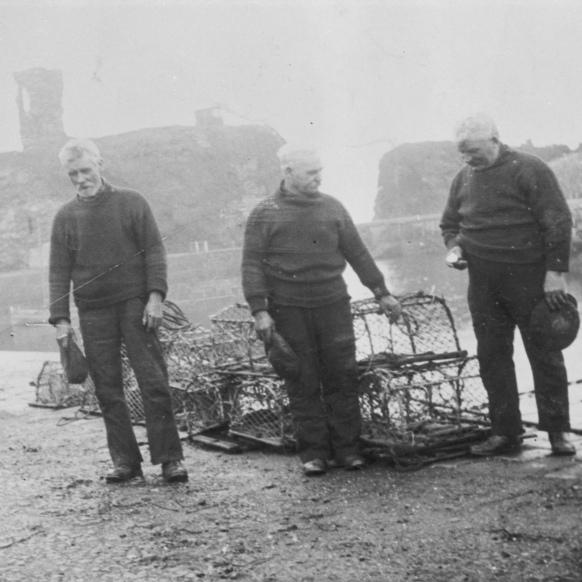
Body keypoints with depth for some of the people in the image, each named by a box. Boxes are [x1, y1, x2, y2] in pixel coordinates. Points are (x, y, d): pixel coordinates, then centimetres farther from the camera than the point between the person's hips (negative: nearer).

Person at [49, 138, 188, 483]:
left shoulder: (131, 202, 4)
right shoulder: (66, 217, 9)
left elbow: (154, 251, 0)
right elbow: (59, 271, 8)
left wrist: (155, 295, -11)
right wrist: (61, 319, 0)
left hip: (135, 305, -2)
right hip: (93, 313, 3)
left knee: (154, 382, -7)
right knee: (107, 390, 3)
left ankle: (170, 457, -1)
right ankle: (126, 461, 10)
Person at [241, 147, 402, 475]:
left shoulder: (332, 208, 9)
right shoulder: (265, 214, 1)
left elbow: (357, 252, 14)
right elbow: (252, 265, -1)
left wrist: (382, 292, 13)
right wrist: (259, 311, -10)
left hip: (333, 304, 2)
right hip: (289, 310, -2)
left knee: (343, 378, 2)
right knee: (303, 384, 2)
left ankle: (347, 448, 12)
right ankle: (314, 452, 10)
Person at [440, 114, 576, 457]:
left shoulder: (529, 170, -9)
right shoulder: (464, 178, 8)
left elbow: (558, 222, -11)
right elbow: (449, 223, 23)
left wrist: (556, 272, -16)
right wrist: (454, 247, 2)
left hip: (529, 279, -5)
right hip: (483, 284, 6)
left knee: (545, 355, 1)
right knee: (492, 357, 8)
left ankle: (558, 431, 11)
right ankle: (505, 431, 17)